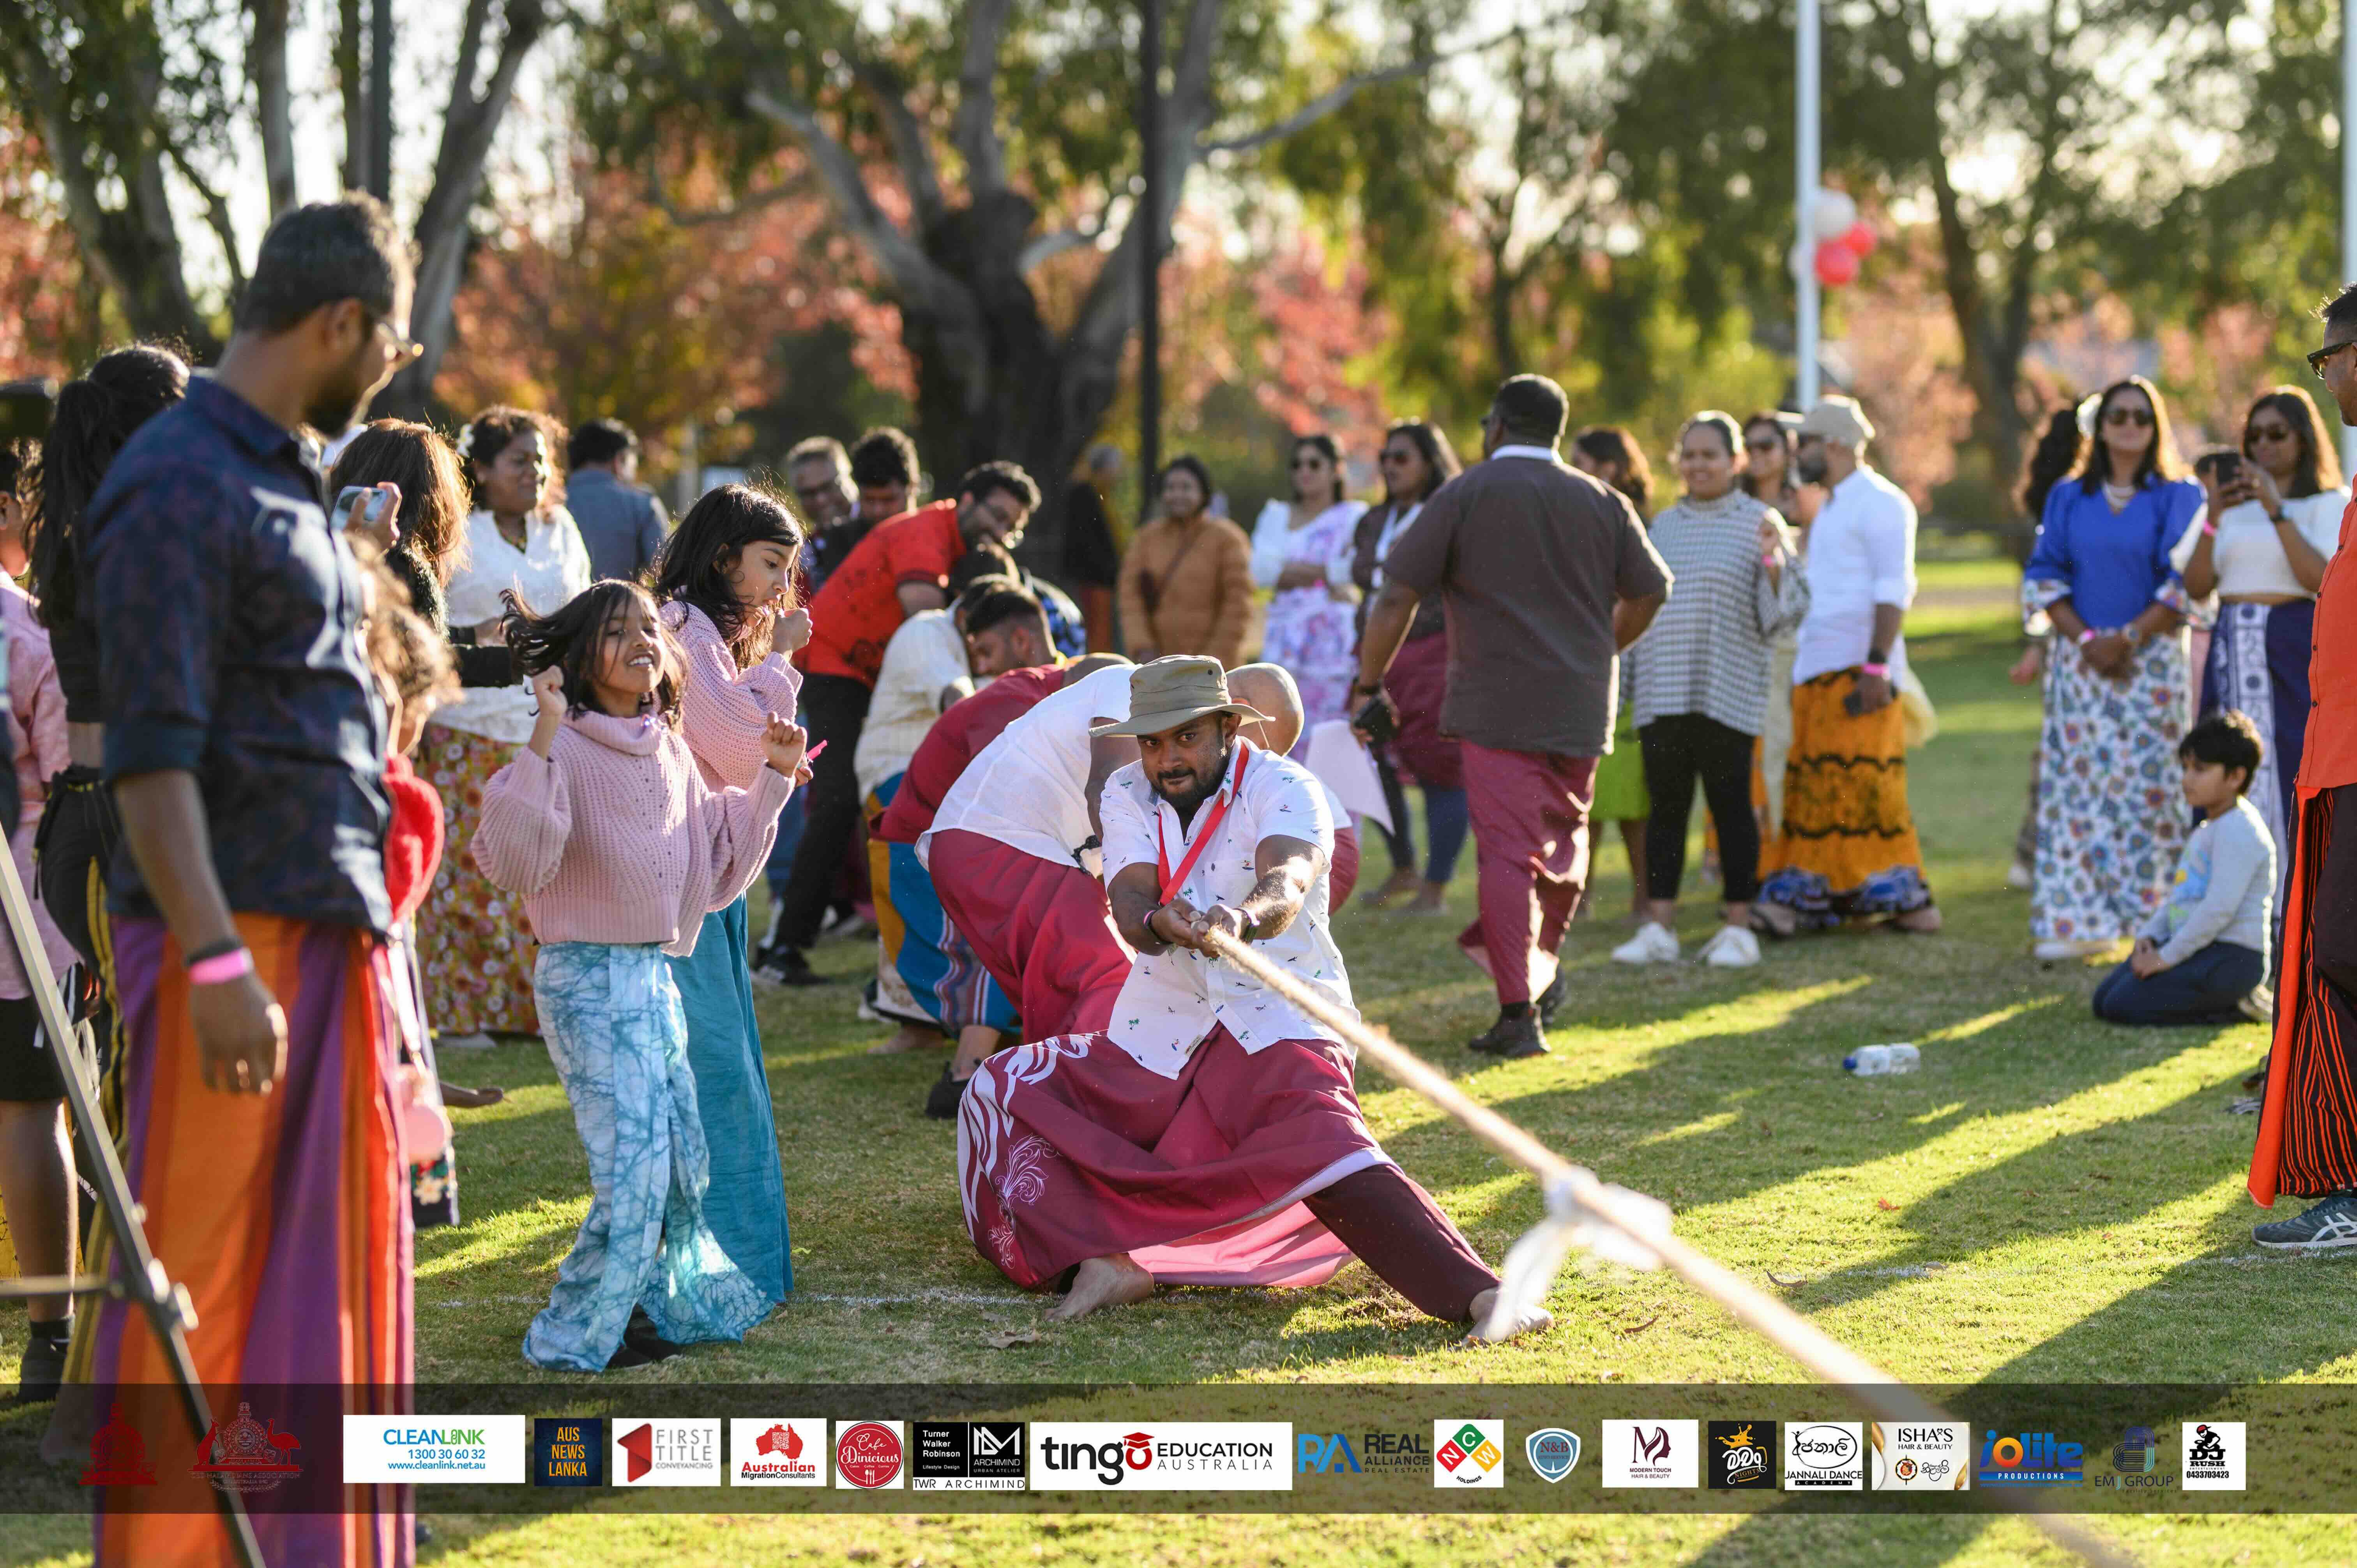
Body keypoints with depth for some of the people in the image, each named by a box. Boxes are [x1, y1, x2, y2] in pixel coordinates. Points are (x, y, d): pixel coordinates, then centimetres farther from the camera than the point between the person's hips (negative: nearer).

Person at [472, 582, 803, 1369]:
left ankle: (658, 1304, 29)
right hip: (587, 978, -7)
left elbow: (719, 862, 20)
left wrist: (773, 778, 14)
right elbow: (514, 861, -25)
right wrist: (543, 742, -32)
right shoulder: (567, 750, -12)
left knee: (685, 1160, 11)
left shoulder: (672, 754, 10)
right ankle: (575, 1334, 3)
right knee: (632, 1163, -11)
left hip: (657, 972, 8)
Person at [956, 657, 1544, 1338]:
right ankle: (1110, 1262, -27)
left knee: (1326, 1143, -33)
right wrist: (1159, 923, -40)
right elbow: (1130, 909, -14)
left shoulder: (1283, 788, -9)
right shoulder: (1128, 795, 4)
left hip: (1279, 1022, -6)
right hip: (1158, 1039, 6)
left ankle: (1477, 1294, -48)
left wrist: (1243, 917, -56)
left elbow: (1286, 883, -32)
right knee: (1001, 1088, -10)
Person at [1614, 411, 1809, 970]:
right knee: (1665, 807, 3)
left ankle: (1738, 928, 5)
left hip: (1727, 692, -4)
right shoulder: (1663, 526, 16)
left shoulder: (1759, 522, 1)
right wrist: (1620, 678, 19)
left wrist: (1774, 561, -22)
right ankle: (1659, 928, 5)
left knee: (1731, 806, -1)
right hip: (1662, 691, 4)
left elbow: (1786, 609, -4)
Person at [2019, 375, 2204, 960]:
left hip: (2151, 663, -2)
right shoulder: (2069, 499, 11)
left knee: (2148, 785, -5)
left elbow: (2186, 584, -4)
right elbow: (2043, 577, 5)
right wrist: (2086, 640, -9)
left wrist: (2130, 639, -13)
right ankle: (2079, 922, 0)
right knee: (2080, 785, -1)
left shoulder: (2178, 497, 3)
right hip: (2081, 663, 2)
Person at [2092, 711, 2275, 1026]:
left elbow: (2219, 908, -24)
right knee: (2103, 1000, 9)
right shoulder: (2208, 829, 18)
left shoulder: (2238, 831, -17)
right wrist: (2149, 936, 6)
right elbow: (2179, 894, 22)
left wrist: (2168, 956, -21)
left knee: (2122, 1006, -19)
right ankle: (2221, 997, 9)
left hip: (2232, 956, -11)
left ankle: (2228, 1008, -7)